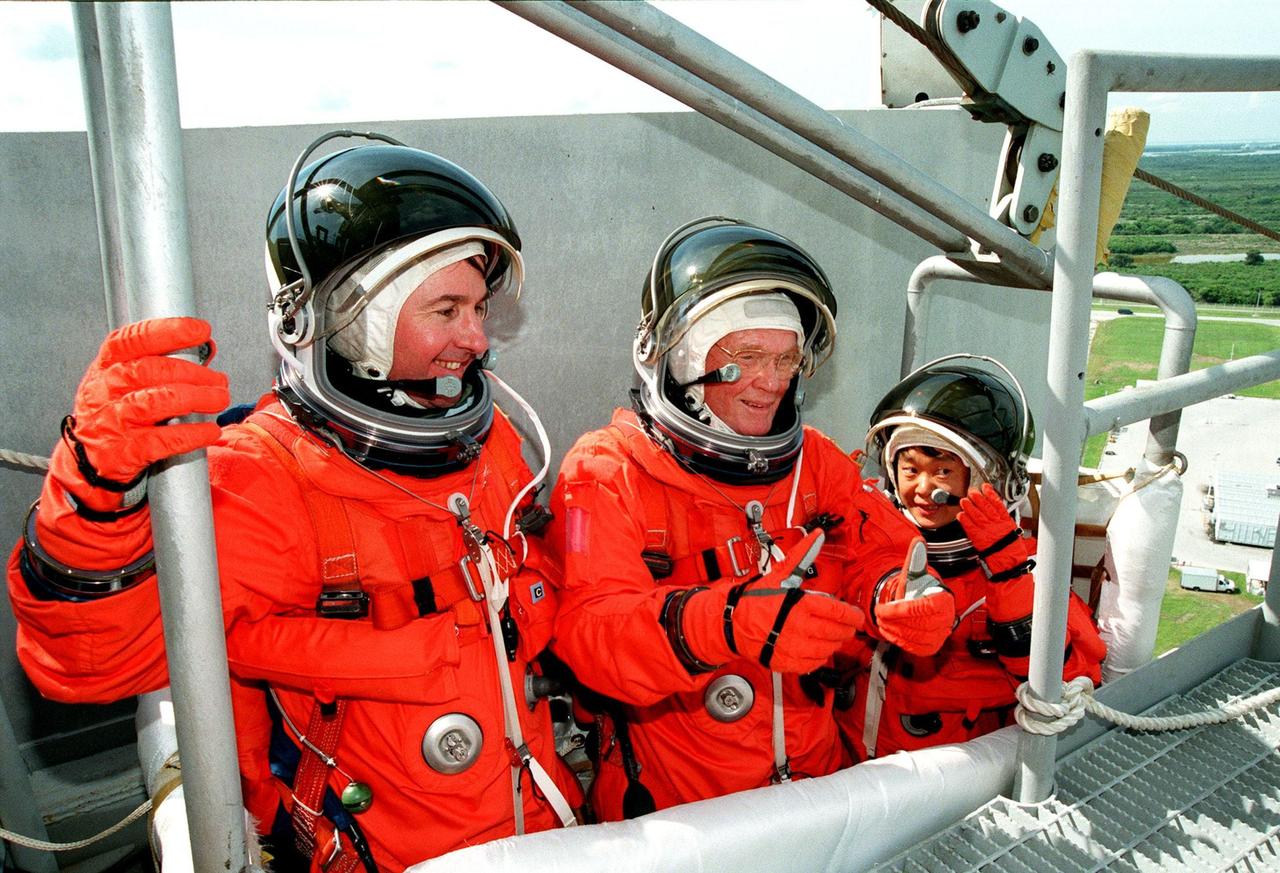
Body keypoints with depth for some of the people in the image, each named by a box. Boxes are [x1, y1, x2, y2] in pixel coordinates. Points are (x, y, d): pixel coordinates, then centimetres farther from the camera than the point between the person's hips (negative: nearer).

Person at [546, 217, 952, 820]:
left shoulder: (815, 462, 10)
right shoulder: (606, 474, -8)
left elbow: (886, 553, 9)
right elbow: (587, 630, -20)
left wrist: (907, 595, -16)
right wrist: (726, 623, -38)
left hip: (818, 781, -1)